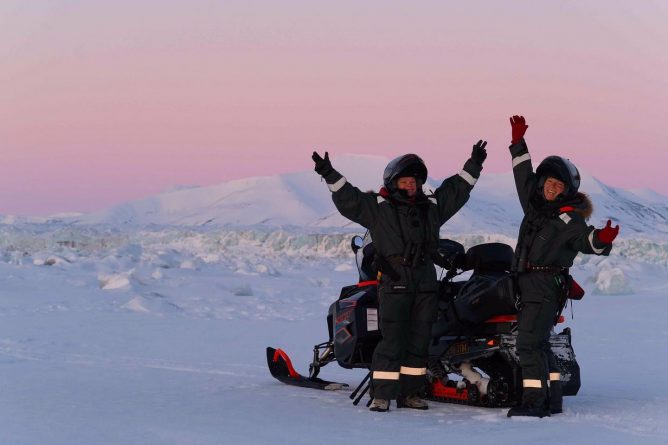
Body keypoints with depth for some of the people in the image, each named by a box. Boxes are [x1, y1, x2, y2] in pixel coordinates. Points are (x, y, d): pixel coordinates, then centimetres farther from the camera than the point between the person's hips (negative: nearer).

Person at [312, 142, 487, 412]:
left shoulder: (432, 206, 15)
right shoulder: (378, 207, 2)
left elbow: (458, 189, 26)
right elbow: (347, 198, -3)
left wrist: (474, 165, 26)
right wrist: (330, 175, -13)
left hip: (425, 285, 5)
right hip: (394, 285, -5)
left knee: (419, 341, 7)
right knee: (392, 341, -9)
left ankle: (410, 393, 15)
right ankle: (381, 395, -6)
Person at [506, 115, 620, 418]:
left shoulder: (570, 219, -7)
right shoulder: (535, 204, 14)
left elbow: (587, 241, -20)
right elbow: (524, 175, 26)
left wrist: (603, 239, -42)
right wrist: (518, 143, 29)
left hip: (547, 287, -8)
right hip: (527, 285, 8)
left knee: (529, 343, -16)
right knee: (538, 344, 12)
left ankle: (534, 401, -17)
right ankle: (552, 401, 19)